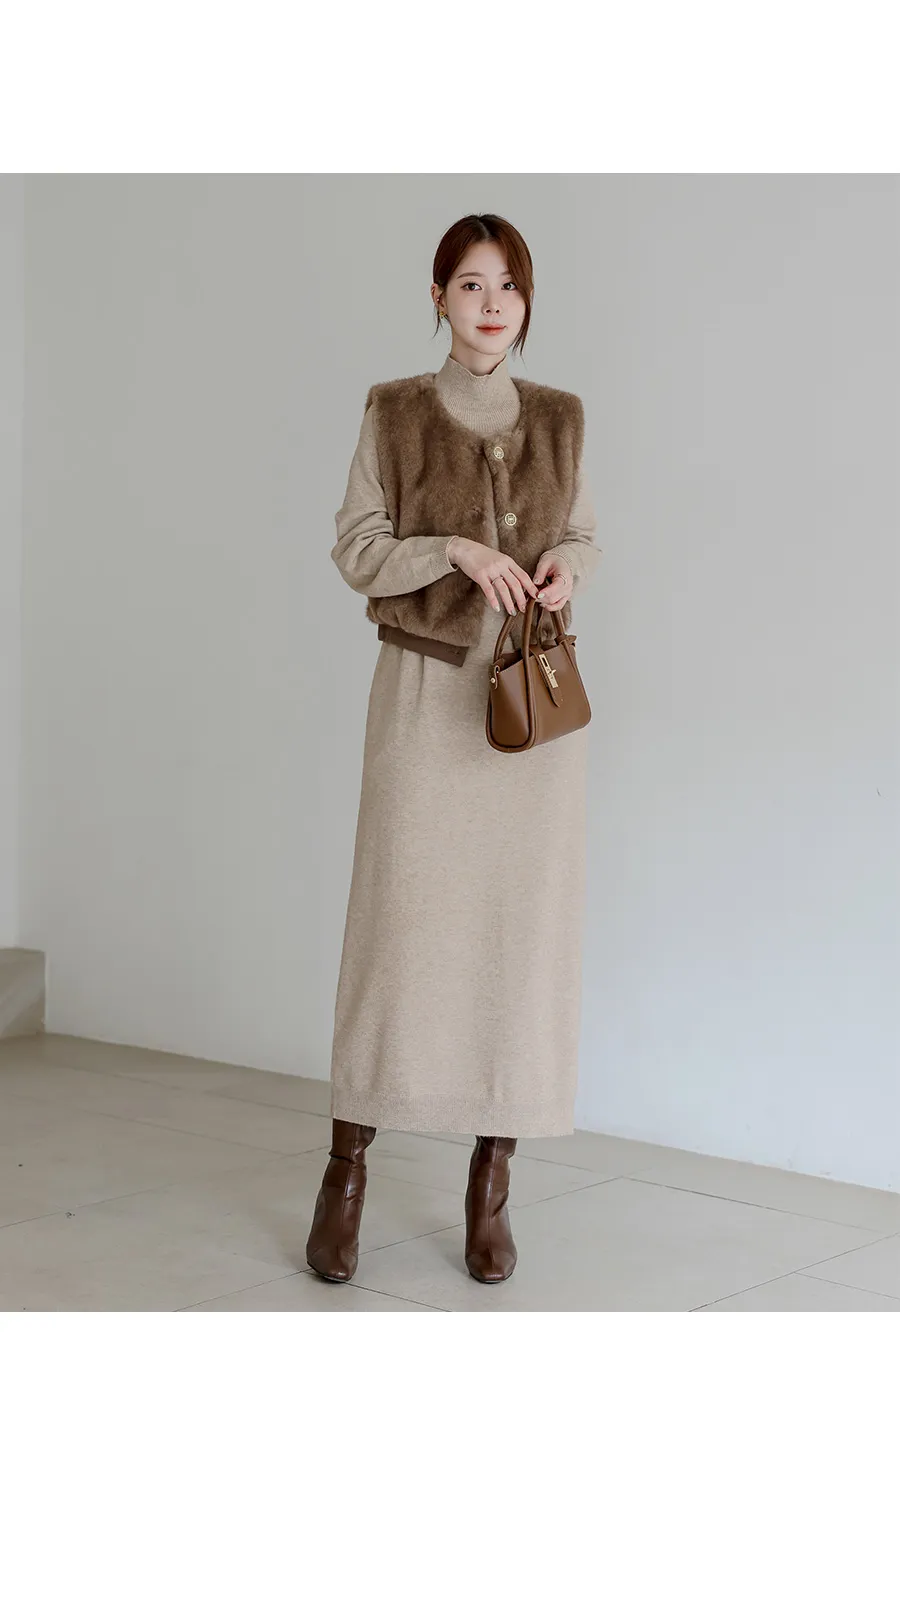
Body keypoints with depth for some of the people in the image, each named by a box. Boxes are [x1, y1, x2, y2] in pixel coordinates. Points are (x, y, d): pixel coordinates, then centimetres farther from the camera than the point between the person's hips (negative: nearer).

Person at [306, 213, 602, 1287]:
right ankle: (346, 1171, 10)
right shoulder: (394, 412, 1)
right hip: (426, 692, -2)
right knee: (398, 927, -4)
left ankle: (490, 1188, 11)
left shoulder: (560, 418, 8)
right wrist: (458, 552, -18)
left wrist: (567, 567, -7)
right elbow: (356, 553, -1)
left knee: (524, 929, 1)